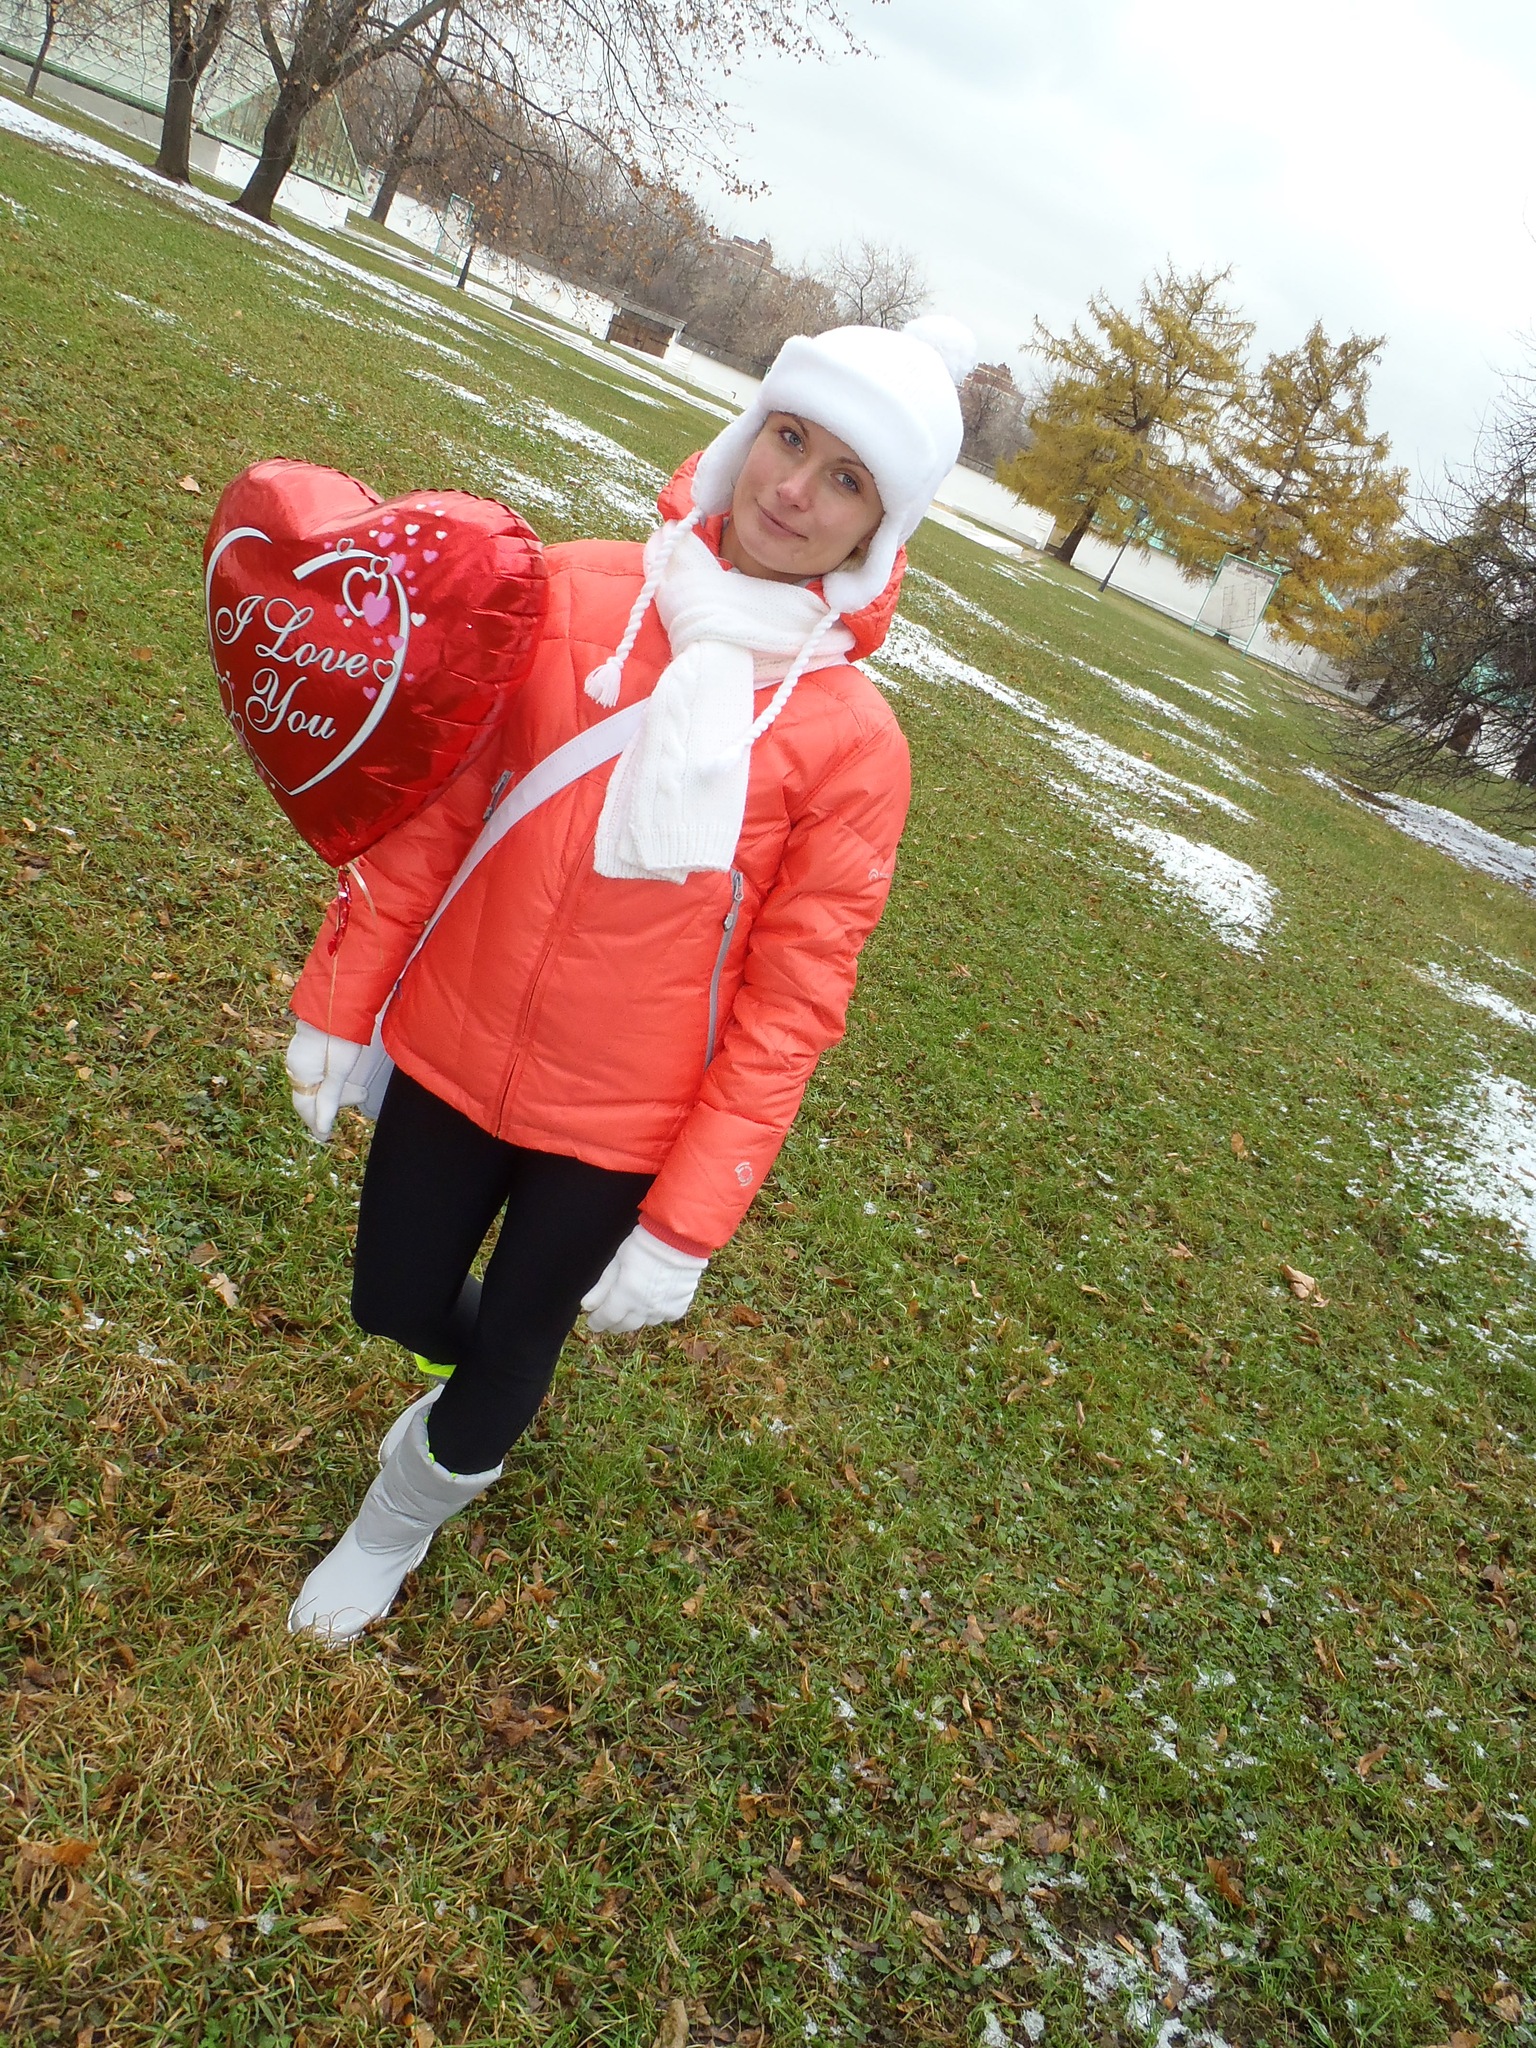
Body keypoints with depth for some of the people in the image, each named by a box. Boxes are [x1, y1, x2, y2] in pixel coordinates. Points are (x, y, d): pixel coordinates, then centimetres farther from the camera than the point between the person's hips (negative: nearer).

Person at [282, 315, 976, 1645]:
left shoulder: (852, 737, -15)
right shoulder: (577, 594, -8)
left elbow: (792, 1004, -14)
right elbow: (437, 803, -1)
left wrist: (688, 1226, -14)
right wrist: (340, 999, 3)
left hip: (618, 1127, -2)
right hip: (450, 1048, 3)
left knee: (509, 1352, 17)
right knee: (393, 1301, 19)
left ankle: (403, 1517, 52)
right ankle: (483, 1388, 57)